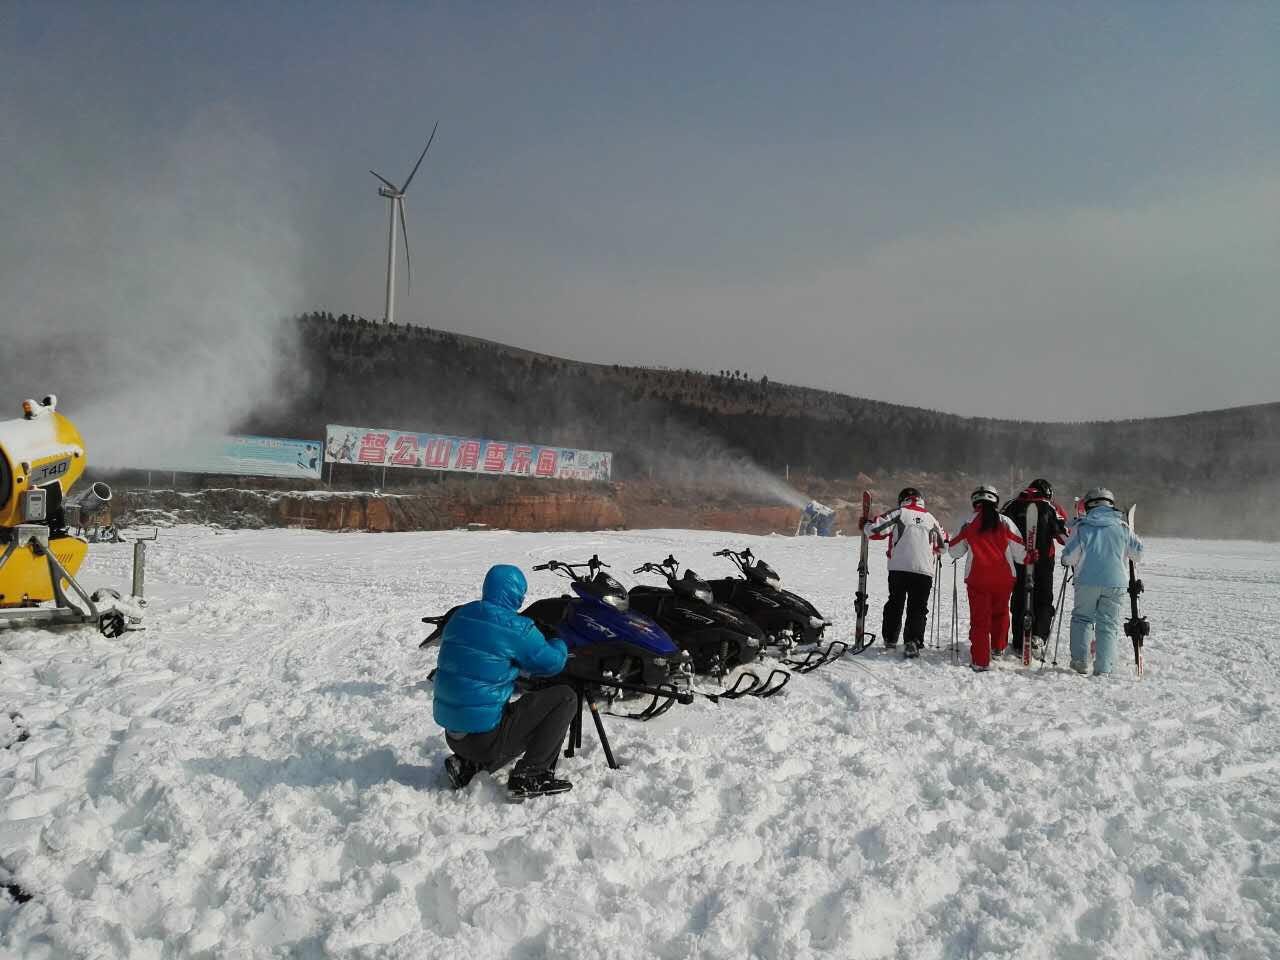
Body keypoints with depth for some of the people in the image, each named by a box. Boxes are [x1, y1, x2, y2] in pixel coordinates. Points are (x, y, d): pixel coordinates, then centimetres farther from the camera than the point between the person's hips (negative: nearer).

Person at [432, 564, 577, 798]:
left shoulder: (459, 616, 7)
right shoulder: (516, 627, -14)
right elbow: (551, 663, -3)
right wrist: (559, 645, 18)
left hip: (453, 735, 8)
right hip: (486, 736, -8)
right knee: (565, 698, 0)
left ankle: (467, 764, 13)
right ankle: (529, 777, -3)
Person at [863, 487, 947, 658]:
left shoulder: (899, 513, 2)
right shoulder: (931, 518, 13)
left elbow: (874, 528, -6)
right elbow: (943, 543, 28)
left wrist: (867, 523, 15)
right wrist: (932, 552, 48)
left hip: (899, 569, -1)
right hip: (924, 571, 1)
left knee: (895, 604, 17)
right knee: (918, 608, 6)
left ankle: (890, 639, 26)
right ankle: (912, 642, -10)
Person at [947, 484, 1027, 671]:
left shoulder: (969, 524, -1)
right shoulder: (1005, 522, 0)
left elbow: (954, 551, 5)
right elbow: (1019, 550, 3)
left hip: (977, 578, -1)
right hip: (1004, 578, 1)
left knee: (979, 618, 3)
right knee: (1000, 612, 24)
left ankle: (980, 660, -2)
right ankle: (998, 647, 35)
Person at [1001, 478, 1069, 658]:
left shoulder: (1013, 505, 6)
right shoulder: (1051, 507, 1)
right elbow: (1064, 534, -4)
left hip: (1017, 562, 2)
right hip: (1044, 562, -2)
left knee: (1019, 602, 11)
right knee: (1043, 601, 10)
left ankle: (1020, 645, 12)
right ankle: (1038, 636, -13)